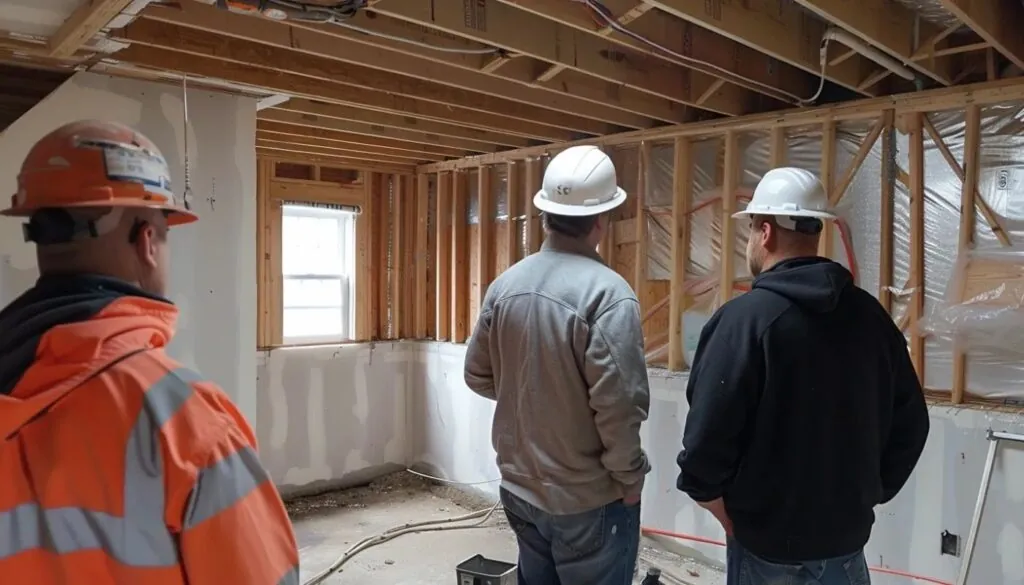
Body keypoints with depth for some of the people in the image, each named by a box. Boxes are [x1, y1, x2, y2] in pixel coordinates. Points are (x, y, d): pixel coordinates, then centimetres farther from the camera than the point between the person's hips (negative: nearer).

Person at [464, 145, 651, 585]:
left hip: (519, 488, 6)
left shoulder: (505, 284, -3)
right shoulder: (607, 292, -22)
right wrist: (629, 479, -8)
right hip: (589, 500, -6)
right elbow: (618, 405, -23)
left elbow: (478, 376, 6)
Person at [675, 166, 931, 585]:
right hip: (847, 529, 5)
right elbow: (910, 421, 5)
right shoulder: (869, 314, -3)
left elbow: (708, 432, -23)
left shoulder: (744, 318, -21)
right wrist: (870, 491, 14)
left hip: (766, 533, -4)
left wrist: (708, 494, -6)